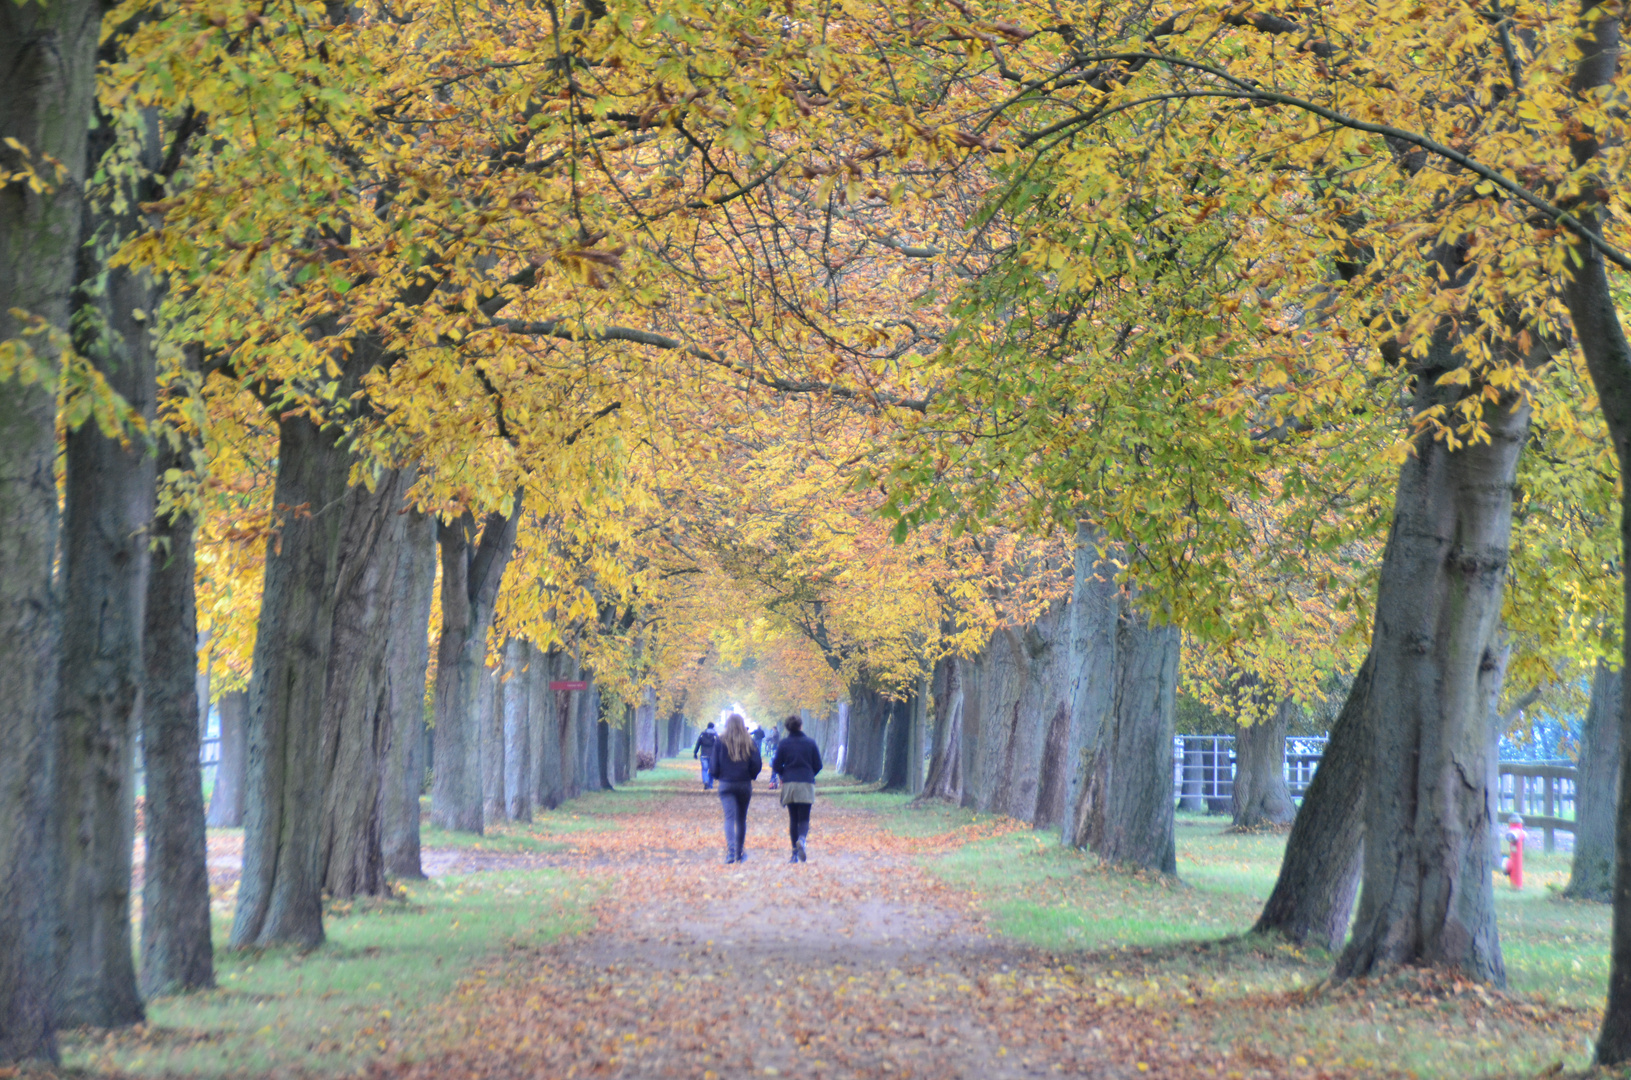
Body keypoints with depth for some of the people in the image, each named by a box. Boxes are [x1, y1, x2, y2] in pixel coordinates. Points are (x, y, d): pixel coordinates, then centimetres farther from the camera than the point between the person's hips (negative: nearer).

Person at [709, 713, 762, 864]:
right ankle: (740, 853, 23)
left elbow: (714, 766, -2)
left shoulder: (720, 742, -2)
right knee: (741, 819, 15)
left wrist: (717, 775, 18)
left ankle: (730, 851, -27)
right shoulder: (749, 743, 0)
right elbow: (757, 765, -3)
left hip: (726, 784, -2)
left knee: (729, 817, -9)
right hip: (745, 785, 2)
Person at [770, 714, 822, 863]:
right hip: (807, 785, -1)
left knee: (793, 819, 9)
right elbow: (818, 765, 4)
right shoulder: (810, 743, 0)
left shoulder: (784, 744, 0)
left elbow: (776, 766, 2)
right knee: (804, 818, 1)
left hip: (789, 784, 1)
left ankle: (795, 853, 4)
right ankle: (802, 839, -31)